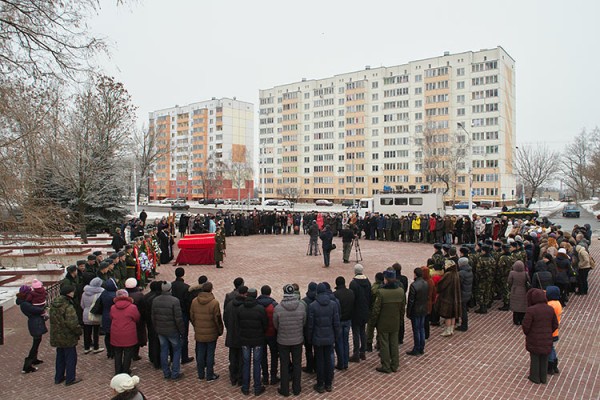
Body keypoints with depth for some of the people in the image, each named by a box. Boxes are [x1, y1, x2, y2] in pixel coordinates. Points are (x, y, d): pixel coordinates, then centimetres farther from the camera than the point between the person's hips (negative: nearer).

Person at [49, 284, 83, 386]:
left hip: (56, 336, 8)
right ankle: (70, 379, 15)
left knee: (60, 357, 22)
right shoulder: (68, 307, -25)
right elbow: (72, 323, -29)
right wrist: (79, 331, -13)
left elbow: (53, 320, 13)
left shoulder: (54, 304, 2)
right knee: (71, 357, 6)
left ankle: (58, 377, 33)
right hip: (68, 337, -8)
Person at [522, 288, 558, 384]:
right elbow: (555, 325, 3)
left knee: (535, 358, 11)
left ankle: (535, 377, 23)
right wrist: (548, 333, 17)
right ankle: (543, 377, 29)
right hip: (547, 340, 4)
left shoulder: (531, 310, -22)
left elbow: (525, 326, -18)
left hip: (534, 340, -4)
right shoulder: (550, 309, -5)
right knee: (544, 358, 18)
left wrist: (527, 333, 2)